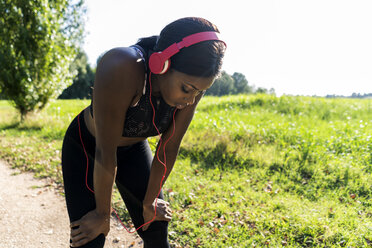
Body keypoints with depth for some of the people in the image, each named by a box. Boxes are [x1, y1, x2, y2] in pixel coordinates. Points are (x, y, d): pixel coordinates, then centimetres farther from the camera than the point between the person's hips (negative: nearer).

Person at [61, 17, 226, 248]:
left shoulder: (192, 82, -23)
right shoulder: (121, 68, -41)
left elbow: (169, 147, -14)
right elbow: (105, 151, -33)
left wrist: (149, 202, -4)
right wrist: (103, 213, -20)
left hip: (133, 149, 4)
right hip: (86, 149, -4)